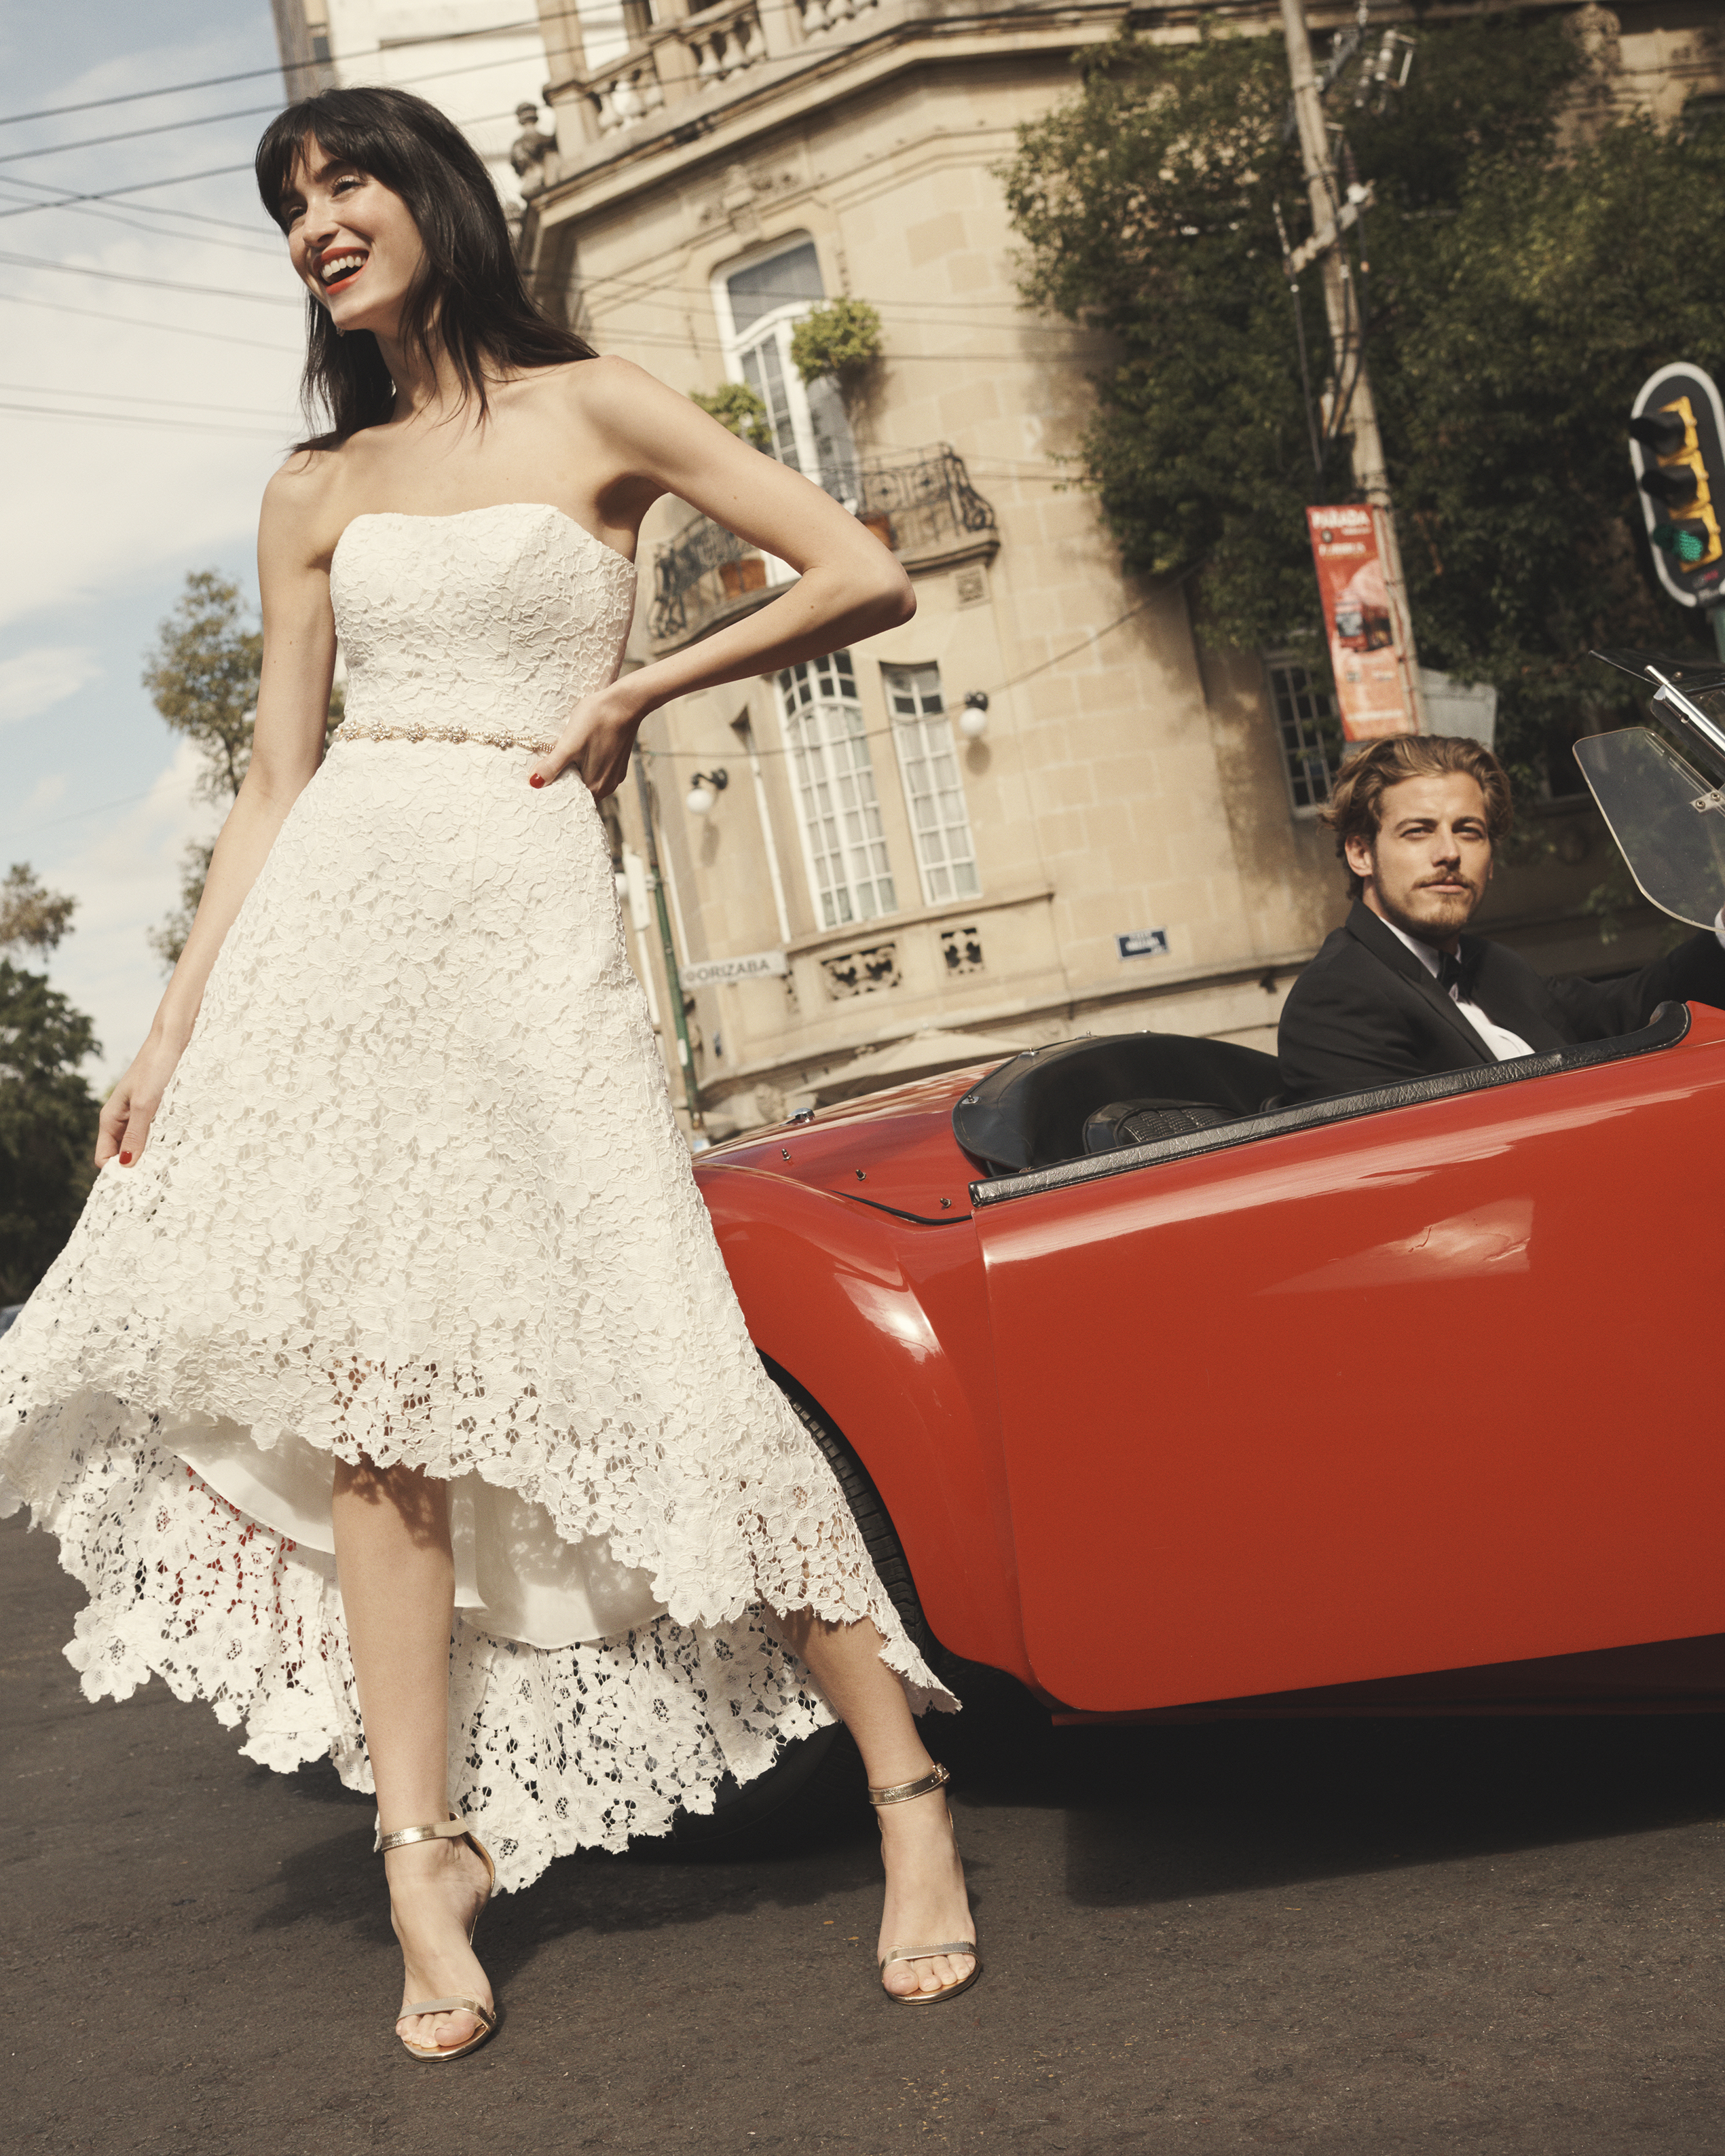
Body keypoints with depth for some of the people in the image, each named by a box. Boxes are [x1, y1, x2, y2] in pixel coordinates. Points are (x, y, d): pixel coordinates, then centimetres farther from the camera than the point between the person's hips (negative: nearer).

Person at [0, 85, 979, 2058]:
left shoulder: (591, 412, 8)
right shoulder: (315, 494, 18)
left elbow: (864, 579, 4)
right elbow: (273, 787, 14)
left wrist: (640, 691, 1)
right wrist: (174, 1031, 8)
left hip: (522, 913, -4)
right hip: (333, 921, 4)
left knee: (653, 1363, -10)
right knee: (370, 1373, -3)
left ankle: (907, 1785, 2)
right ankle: (427, 1864, 2)